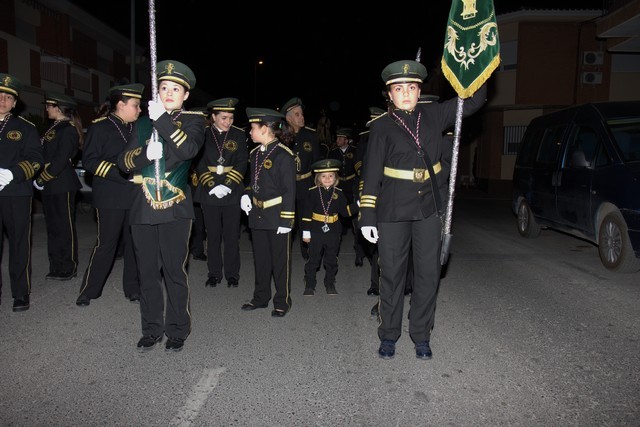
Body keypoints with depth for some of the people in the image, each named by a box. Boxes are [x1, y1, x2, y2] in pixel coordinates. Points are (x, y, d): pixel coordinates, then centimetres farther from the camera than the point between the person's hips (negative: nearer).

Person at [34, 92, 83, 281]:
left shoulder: (68, 129, -11)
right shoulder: (53, 128, 16)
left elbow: (60, 160, -18)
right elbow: (44, 154, 15)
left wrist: (41, 179, -14)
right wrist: (40, 179, 4)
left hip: (63, 185, -9)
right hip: (50, 186, 9)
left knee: (64, 227, -1)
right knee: (53, 226, 13)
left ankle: (68, 268, 8)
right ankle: (56, 267, 22)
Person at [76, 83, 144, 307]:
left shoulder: (137, 128, 14)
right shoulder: (100, 127, -3)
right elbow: (90, 160, -9)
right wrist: (123, 175, -18)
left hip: (135, 195, 5)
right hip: (110, 197, -5)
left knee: (134, 242, 7)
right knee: (106, 243, -1)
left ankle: (133, 288, 19)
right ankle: (88, 292, 14)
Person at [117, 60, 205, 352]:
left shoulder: (194, 120, 4)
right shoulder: (143, 123, 14)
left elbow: (189, 149, -17)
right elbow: (124, 161, 7)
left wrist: (162, 119, -21)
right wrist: (145, 154, -13)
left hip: (175, 208, -4)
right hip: (143, 208, 4)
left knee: (174, 271, 1)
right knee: (147, 272, 10)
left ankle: (177, 331, 17)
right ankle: (151, 330, 24)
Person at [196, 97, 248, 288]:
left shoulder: (239, 135, 2)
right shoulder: (203, 135, 2)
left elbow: (241, 163, -3)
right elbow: (200, 164, -1)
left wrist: (227, 185, -13)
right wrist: (212, 186, -12)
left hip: (232, 192, 0)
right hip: (209, 193, 1)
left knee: (232, 235, 5)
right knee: (213, 235, 9)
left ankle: (232, 274, 16)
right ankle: (214, 273, 20)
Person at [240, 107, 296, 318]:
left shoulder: (283, 155, -13)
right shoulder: (255, 154, 10)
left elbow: (289, 190, -14)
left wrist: (286, 220, -17)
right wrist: (246, 195, 1)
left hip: (277, 217, -7)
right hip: (257, 214, 7)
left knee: (280, 260, 5)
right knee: (260, 259, 16)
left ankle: (282, 301, 19)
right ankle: (261, 297, 30)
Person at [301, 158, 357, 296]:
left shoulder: (339, 193, 3)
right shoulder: (312, 192, -5)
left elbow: (345, 211, 4)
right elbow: (307, 213, -5)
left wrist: (357, 205, -11)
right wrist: (306, 231, -7)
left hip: (333, 232, 2)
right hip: (316, 231, -2)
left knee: (331, 260, 13)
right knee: (313, 260, 6)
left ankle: (330, 284, 27)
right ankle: (309, 285, 19)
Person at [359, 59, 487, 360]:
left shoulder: (433, 115, 6)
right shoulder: (382, 126, -2)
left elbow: (474, 100, 10)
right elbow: (371, 173, -4)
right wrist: (367, 216, -7)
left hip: (428, 208, 3)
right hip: (392, 211, -2)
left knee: (428, 273, 6)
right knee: (392, 274, 5)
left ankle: (421, 335, 22)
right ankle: (388, 335, 22)